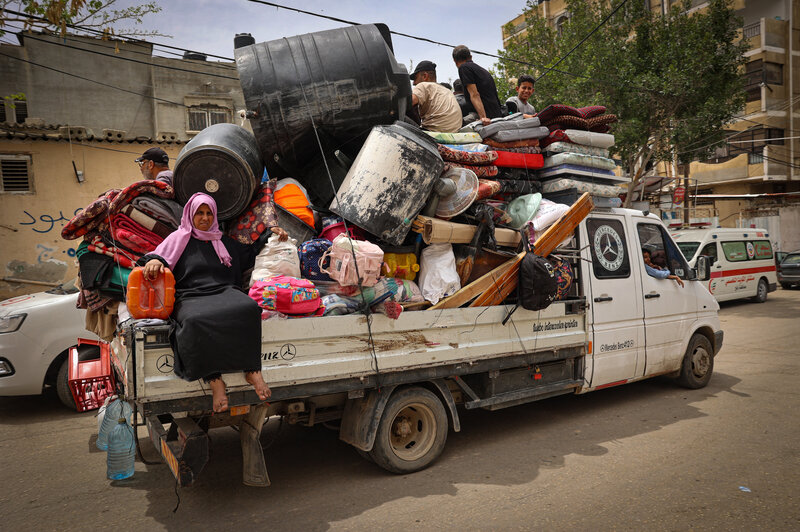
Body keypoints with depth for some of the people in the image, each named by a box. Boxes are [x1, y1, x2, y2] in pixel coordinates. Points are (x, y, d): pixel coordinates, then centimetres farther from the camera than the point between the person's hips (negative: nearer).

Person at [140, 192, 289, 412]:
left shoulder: (224, 242, 30)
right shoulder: (180, 238, 22)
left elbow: (250, 253, 39)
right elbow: (162, 254, 6)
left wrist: (270, 233, 29)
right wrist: (153, 260, -18)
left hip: (224, 292, 3)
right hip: (191, 297, -2)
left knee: (249, 308, -34)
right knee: (196, 321, -40)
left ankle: (252, 370, -32)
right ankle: (214, 380, -39)